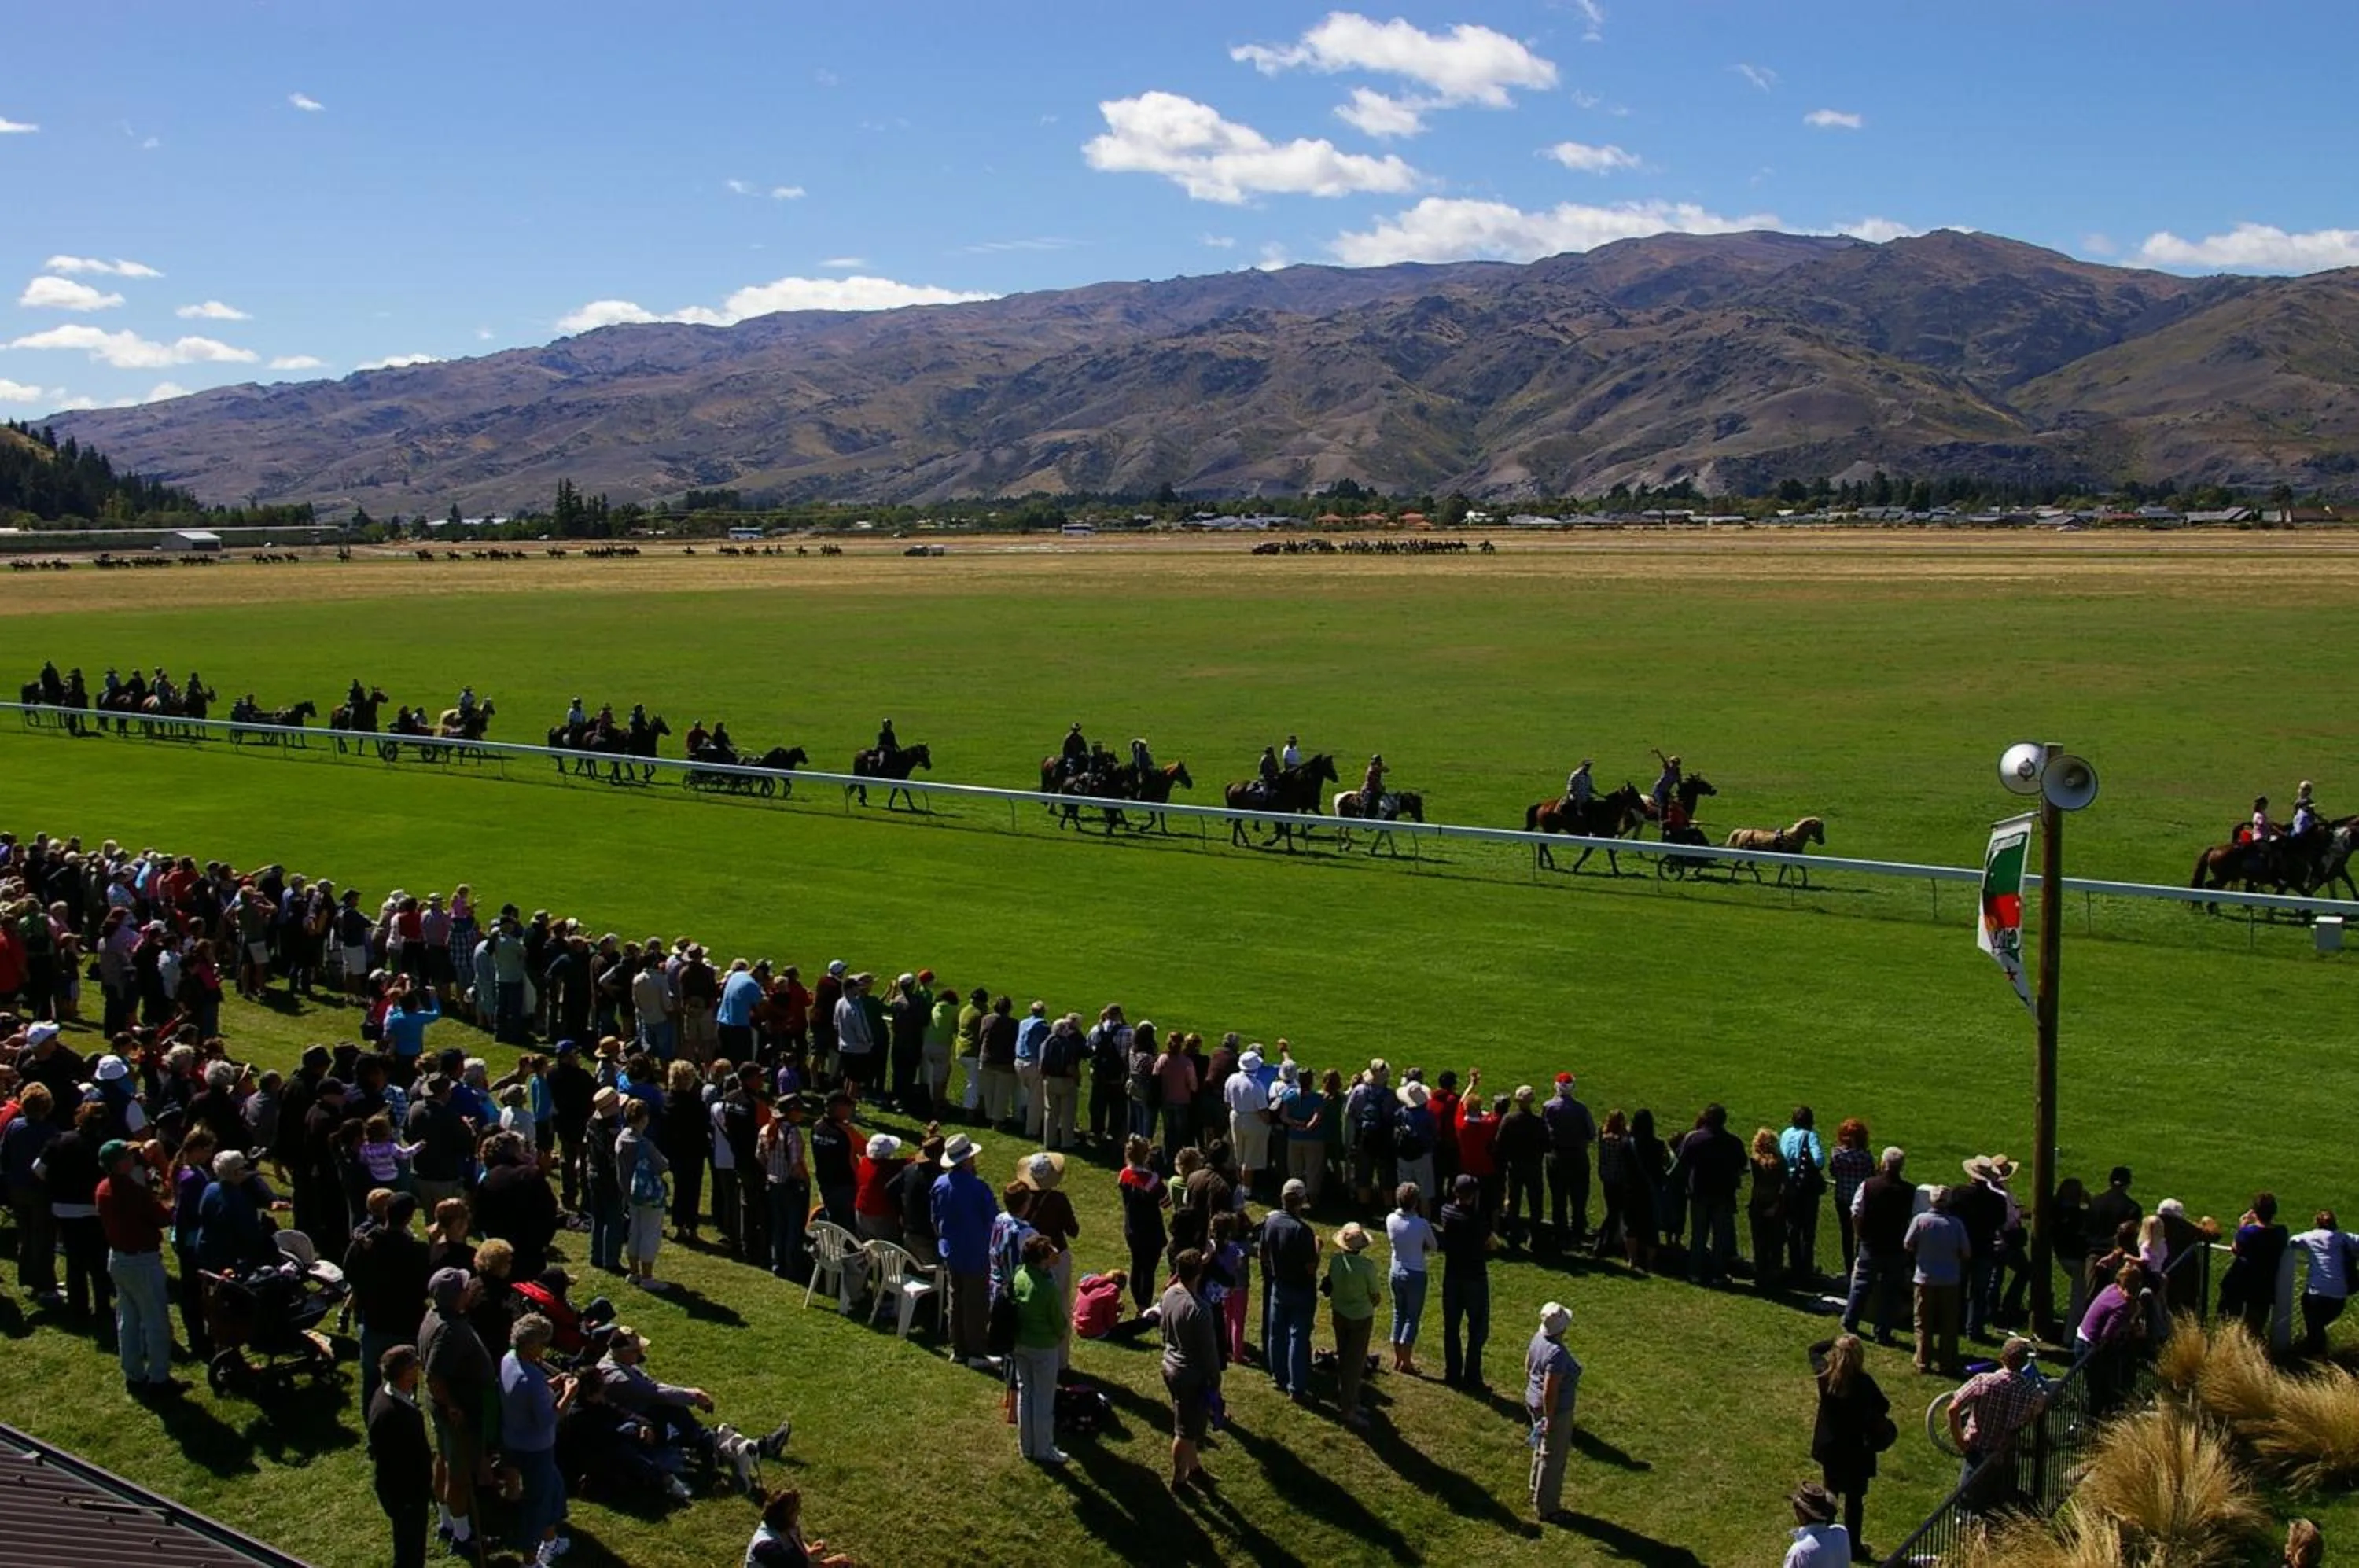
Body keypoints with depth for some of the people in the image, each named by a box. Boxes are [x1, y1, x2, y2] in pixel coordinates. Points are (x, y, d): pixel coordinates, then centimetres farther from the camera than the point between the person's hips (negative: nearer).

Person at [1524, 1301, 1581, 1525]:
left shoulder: (1538, 1339, -5)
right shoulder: (1557, 1354, -32)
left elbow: (1527, 1369, 9)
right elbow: (1549, 1392, -29)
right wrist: (1549, 1421, -21)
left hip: (1535, 1403, 9)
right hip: (1555, 1410, -9)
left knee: (1541, 1452, 26)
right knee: (1553, 1458, 8)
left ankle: (1537, 1496, 43)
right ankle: (1546, 1509, 22)